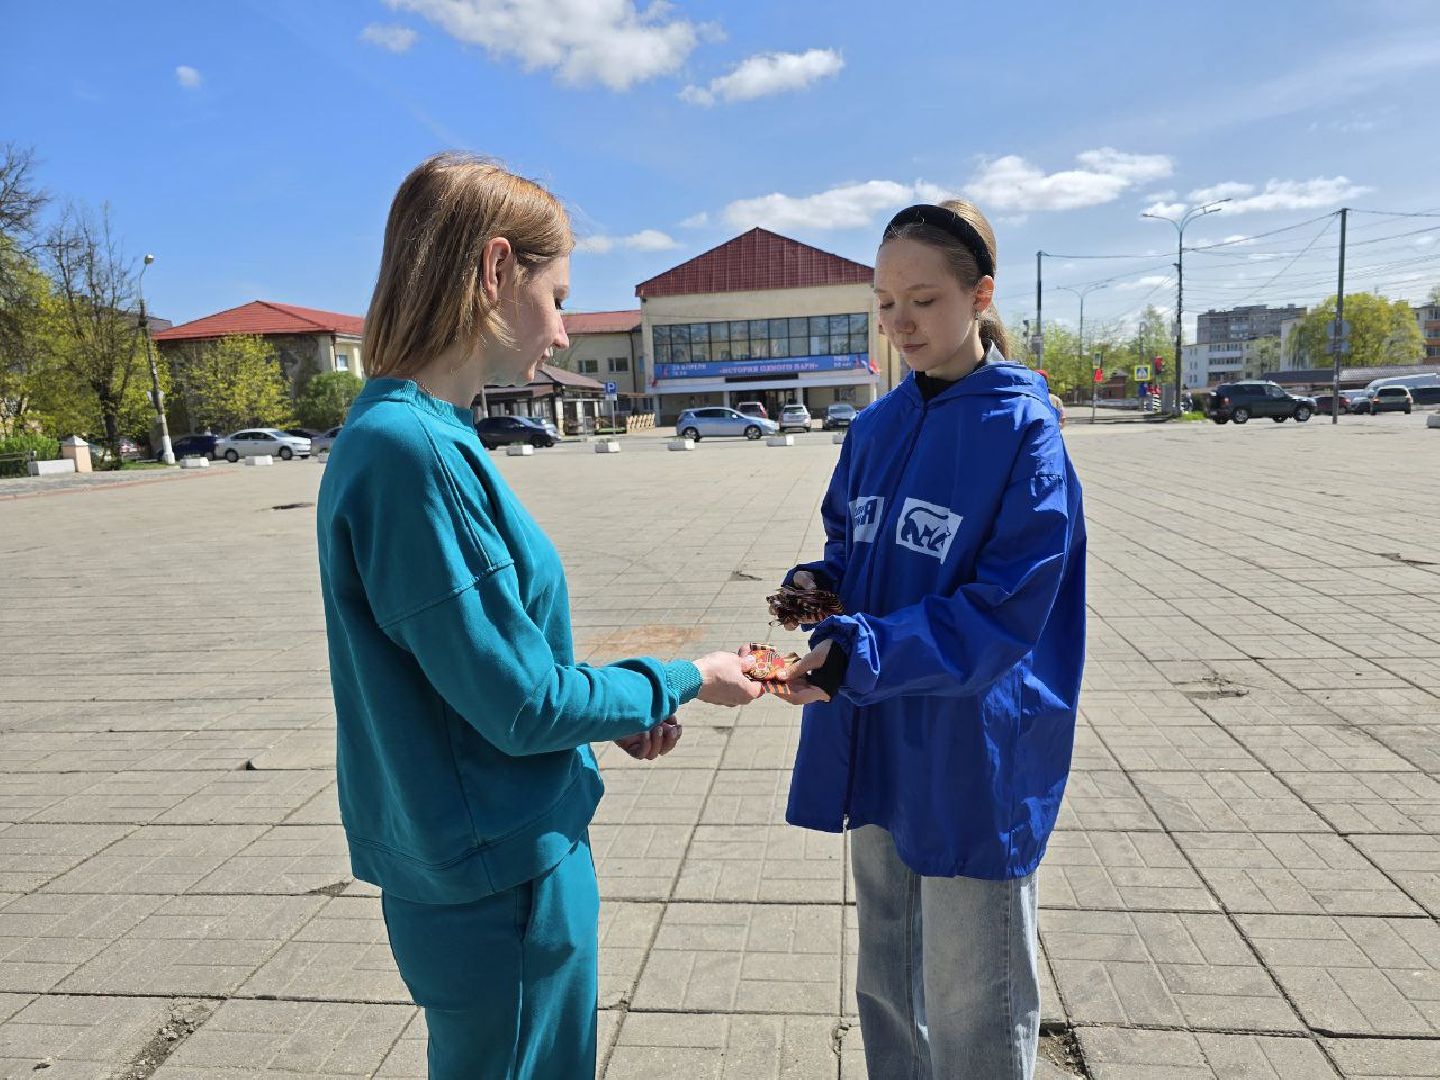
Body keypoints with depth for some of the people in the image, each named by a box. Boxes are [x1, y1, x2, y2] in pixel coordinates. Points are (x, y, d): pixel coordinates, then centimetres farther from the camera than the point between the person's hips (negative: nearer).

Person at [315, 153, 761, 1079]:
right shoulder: (410, 450, -26)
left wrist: (612, 712, 5)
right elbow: (523, 706, -22)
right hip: (500, 878, -9)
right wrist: (684, 681, -9)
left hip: (503, 854, 9)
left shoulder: (427, 434, 3)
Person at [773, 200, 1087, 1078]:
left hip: (974, 766, -6)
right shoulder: (878, 426, 4)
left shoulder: (1023, 431, -14)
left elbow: (1002, 612, -19)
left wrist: (861, 654, -30)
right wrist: (821, 581, -8)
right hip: (879, 750, 6)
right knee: (888, 982, 24)